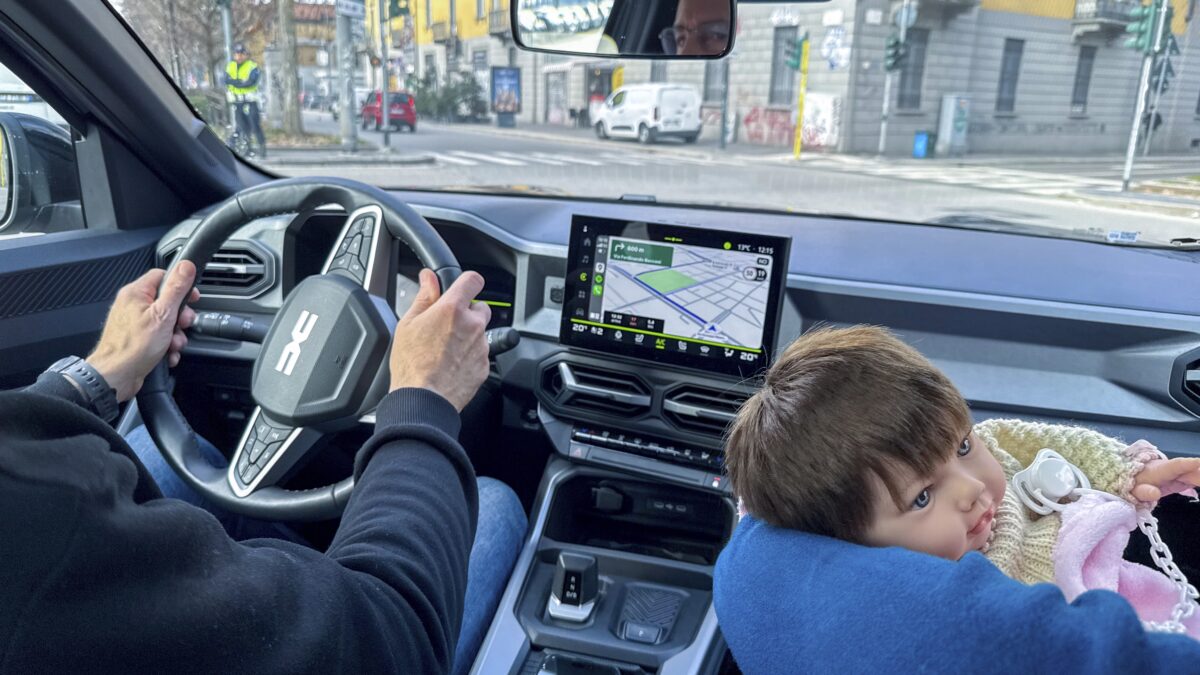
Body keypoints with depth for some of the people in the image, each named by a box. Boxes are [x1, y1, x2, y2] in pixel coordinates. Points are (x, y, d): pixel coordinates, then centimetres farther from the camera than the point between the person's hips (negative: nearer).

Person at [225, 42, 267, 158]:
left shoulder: (252, 66, -4)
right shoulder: (229, 66, 11)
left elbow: (251, 82, -17)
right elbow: (227, 80, -3)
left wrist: (235, 82, -17)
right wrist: (242, 82, -18)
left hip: (250, 100, -4)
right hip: (236, 101, 5)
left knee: (255, 124, -9)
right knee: (242, 126, 7)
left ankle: (262, 145, -1)